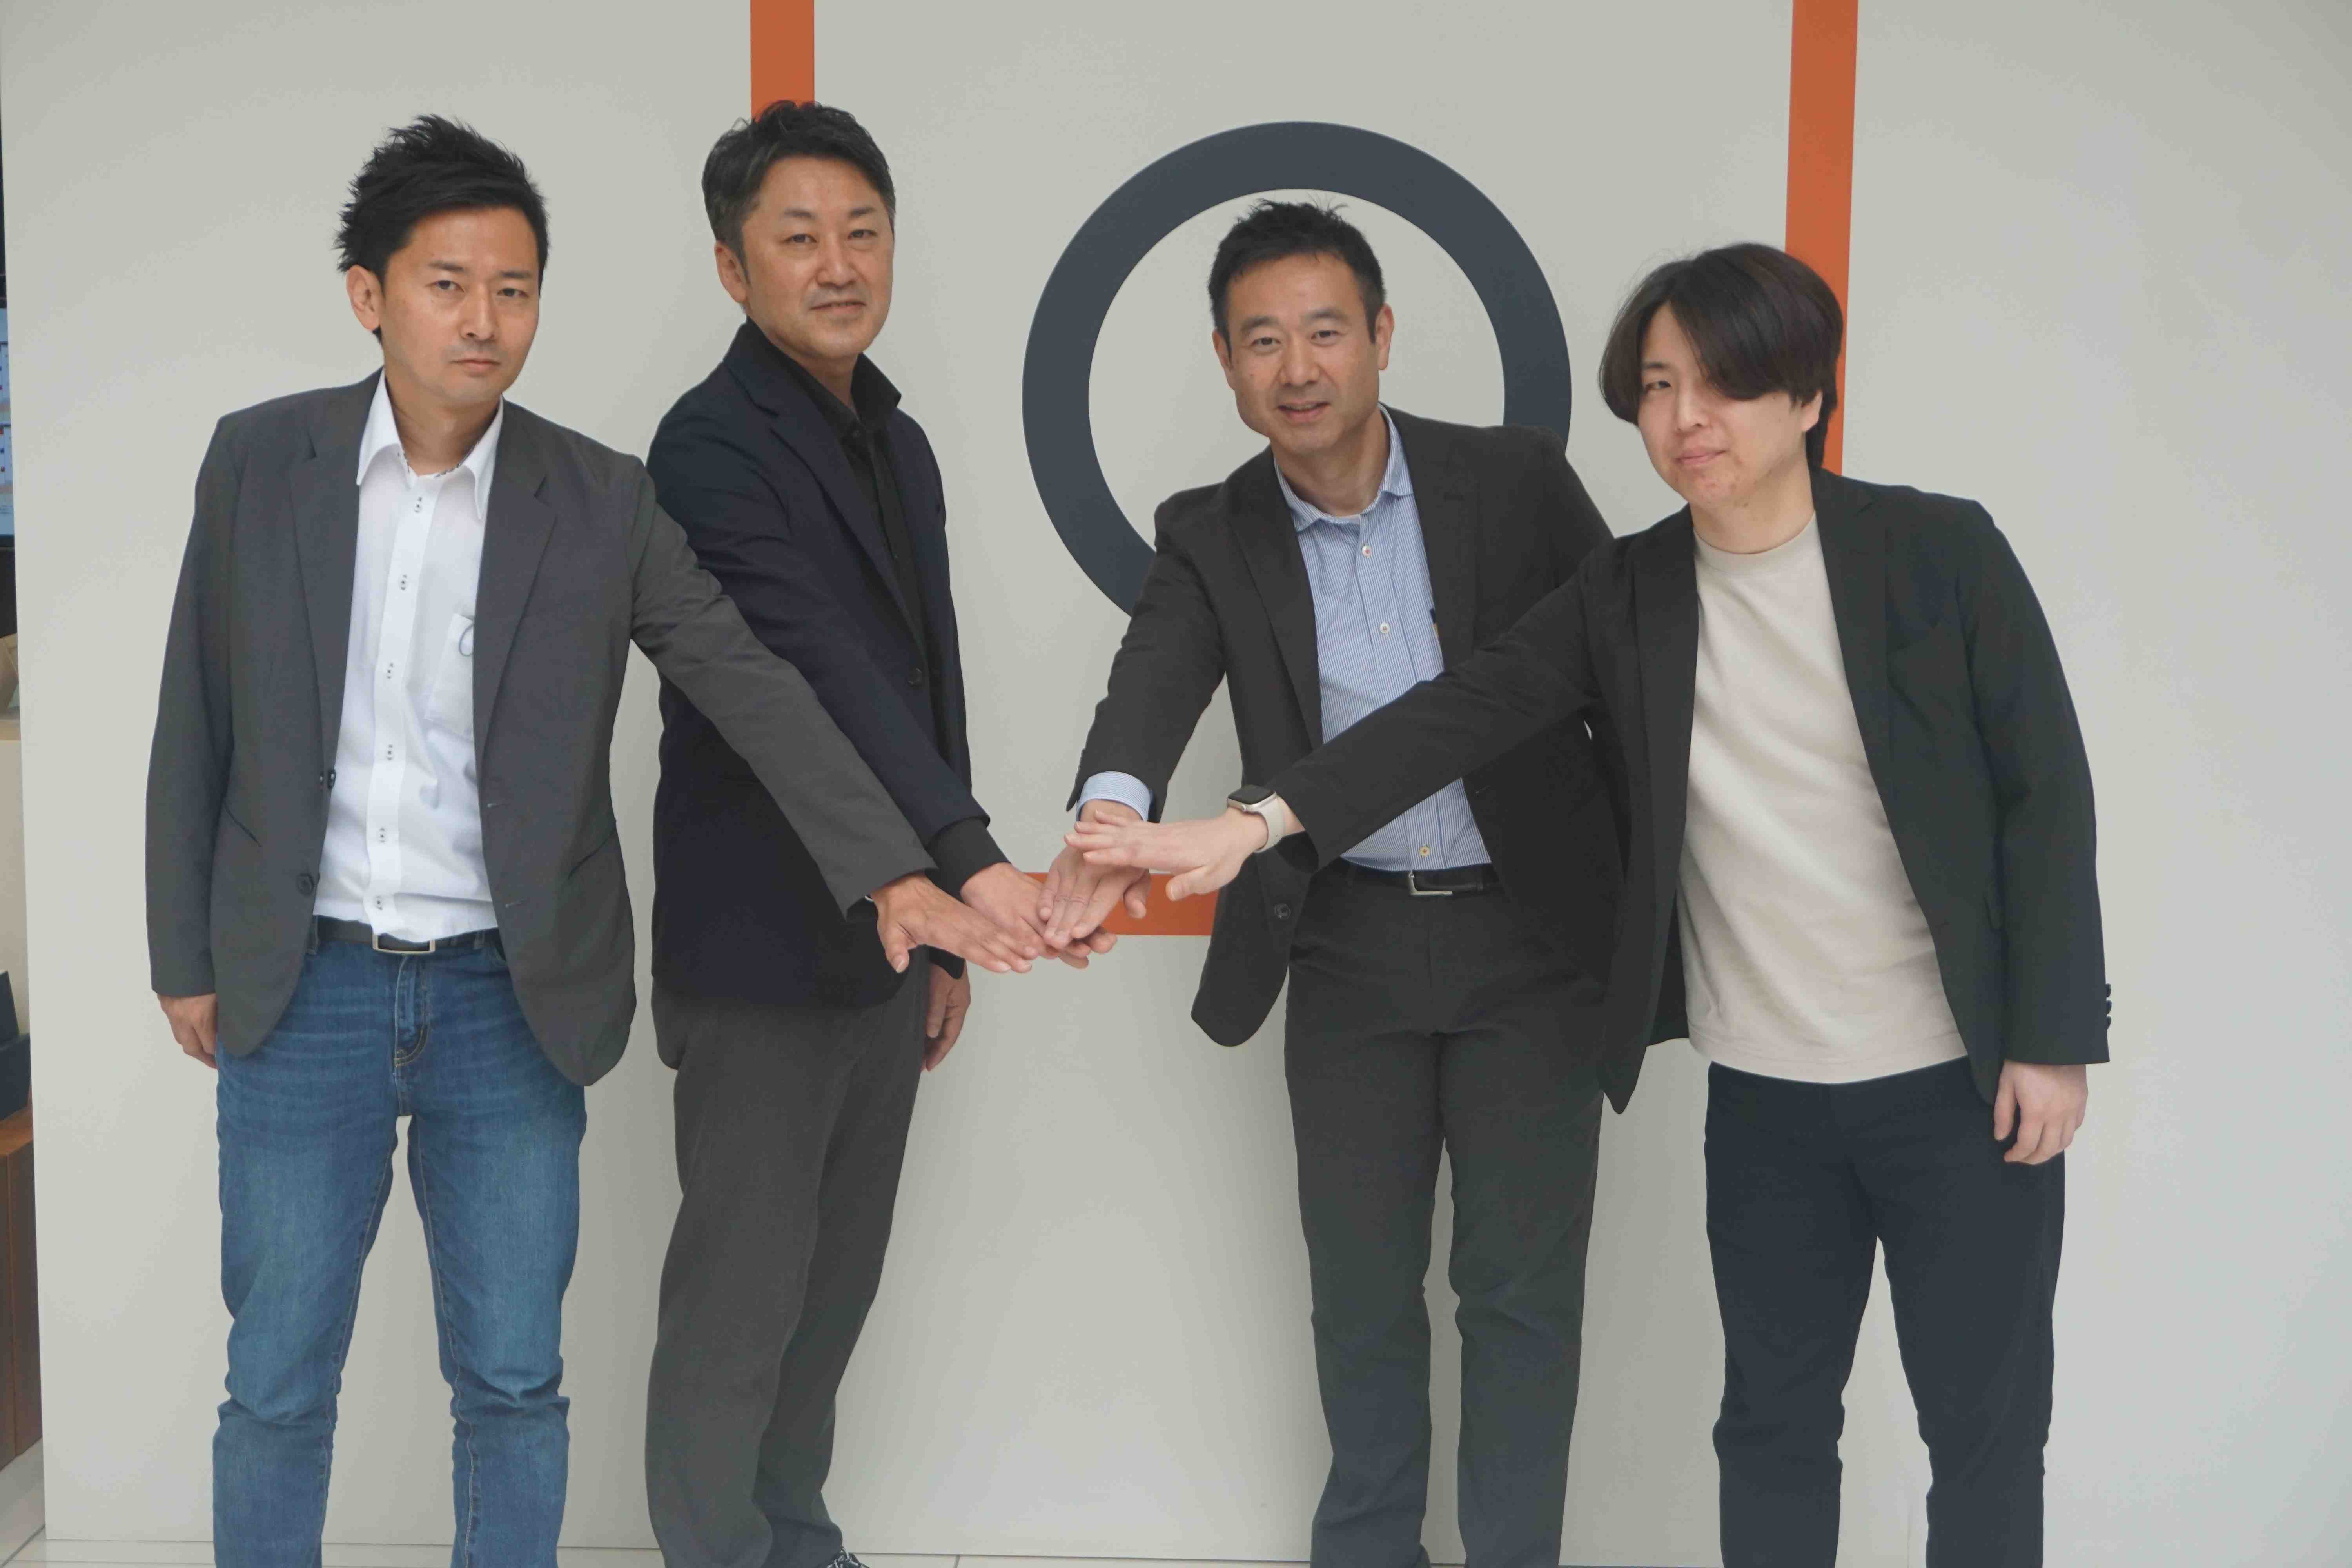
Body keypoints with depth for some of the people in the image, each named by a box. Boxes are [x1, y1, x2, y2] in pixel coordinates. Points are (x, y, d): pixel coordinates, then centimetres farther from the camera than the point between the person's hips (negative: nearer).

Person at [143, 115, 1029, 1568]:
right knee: (279, 1384, 8)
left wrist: (893, 871, -21)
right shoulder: (258, 462, -1)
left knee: (513, 1382, 9)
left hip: (510, 1005, 0)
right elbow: (198, 726, 5)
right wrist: (187, 955, 5)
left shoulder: (603, 502, -4)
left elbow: (752, 686, -9)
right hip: (305, 991, 0)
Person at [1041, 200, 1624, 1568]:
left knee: (1522, 1283, 5)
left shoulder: (1518, 482, -7)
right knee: (1361, 1278, 12)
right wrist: (1115, 811, -43)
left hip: (1532, 936, -2)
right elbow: (1155, 680, -21)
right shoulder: (1211, 538, -2)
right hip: (1350, 946, 2)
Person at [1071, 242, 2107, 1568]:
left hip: (1966, 1078, -3)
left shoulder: (1941, 552, -7)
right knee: (1775, 1426, 13)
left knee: (1986, 1423, 7)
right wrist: (1255, 825, -21)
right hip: (1766, 1093, 3)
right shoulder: (1628, 596, 1)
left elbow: (2045, 794, -5)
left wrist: (2053, 1040, -8)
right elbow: (1461, 713, -9)